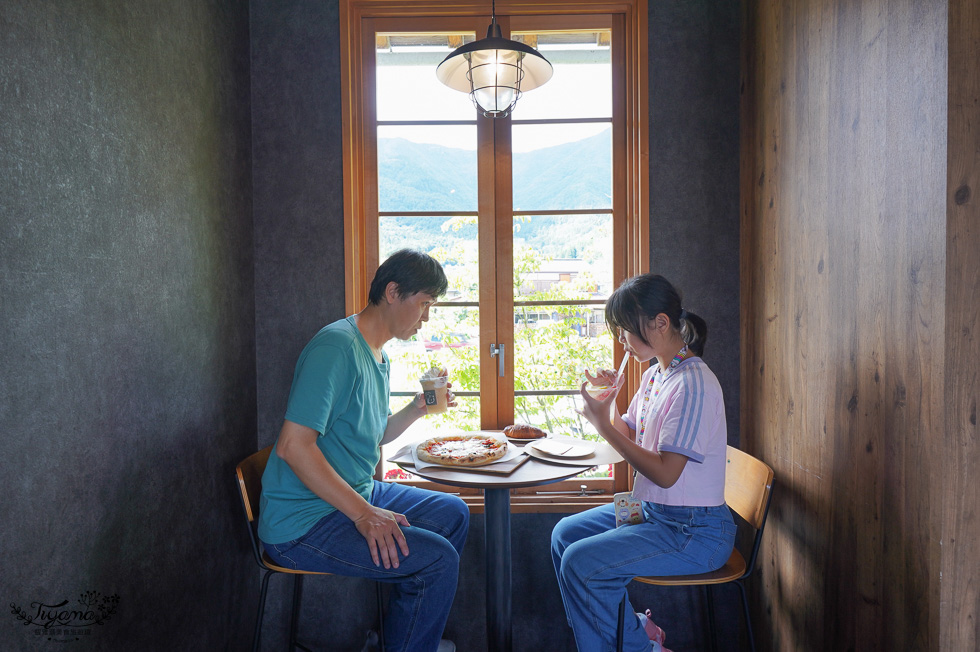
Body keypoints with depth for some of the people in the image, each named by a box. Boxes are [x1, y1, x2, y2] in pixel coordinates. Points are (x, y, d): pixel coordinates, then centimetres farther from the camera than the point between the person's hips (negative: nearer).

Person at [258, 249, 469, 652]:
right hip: (302, 523, -10)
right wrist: (363, 513, -25)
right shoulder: (337, 346, -20)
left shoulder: (380, 354, 11)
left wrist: (417, 409, 1)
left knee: (453, 513, 14)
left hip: (355, 495, 10)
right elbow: (293, 445, -26)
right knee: (439, 560, -18)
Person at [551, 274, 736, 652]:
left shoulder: (693, 383, -22)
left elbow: (665, 473, -25)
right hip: (651, 508, 10)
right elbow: (630, 437, 15)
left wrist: (604, 426, -22)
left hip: (694, 531, -10)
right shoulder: (653, 375, 8)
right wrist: (609, 398, -1)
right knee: (565, 534, 10)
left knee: (581, 564, -18)